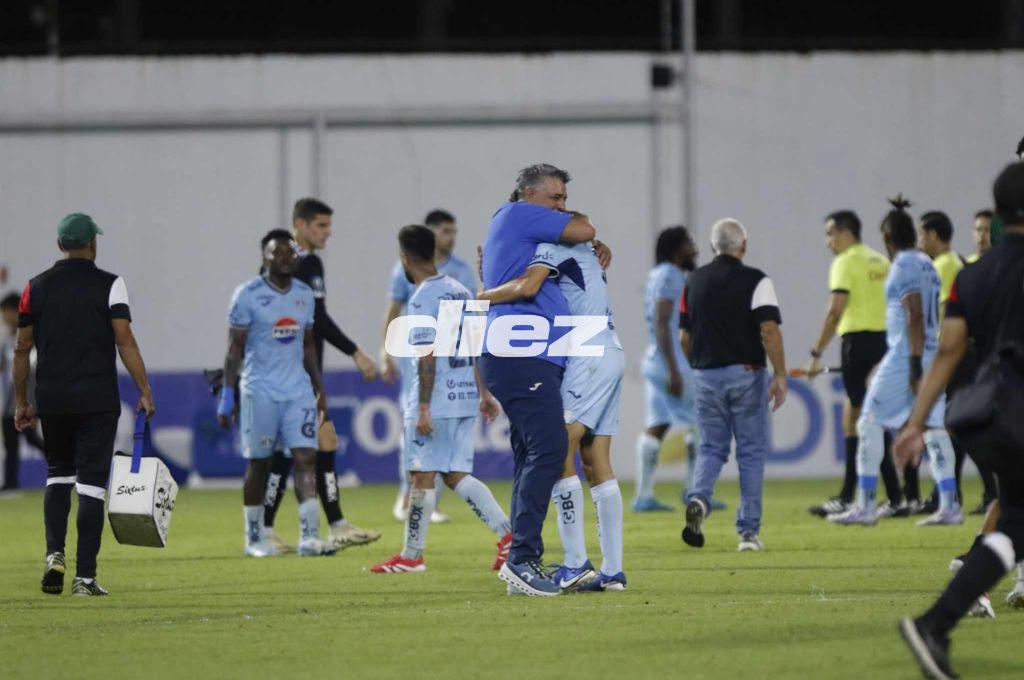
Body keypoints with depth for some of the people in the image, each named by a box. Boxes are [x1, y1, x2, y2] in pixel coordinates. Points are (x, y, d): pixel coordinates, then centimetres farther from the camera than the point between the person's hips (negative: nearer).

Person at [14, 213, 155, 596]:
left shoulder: (36, 288, 6)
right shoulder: (109, 284, -3)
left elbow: (21, 349, 7)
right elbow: (124, 341, -11)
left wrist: (21, 403, 14)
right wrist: (145, 391, -8)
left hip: (52, 401, 3)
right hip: (98, 400, -3)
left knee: (58, 474, 19)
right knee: (91, 484, 0)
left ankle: (54, 554, -1)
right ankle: (85, 577, -4)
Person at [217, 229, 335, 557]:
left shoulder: (305, 295, 10)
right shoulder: (248, 295, -6)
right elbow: (235, 348, -5)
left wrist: (319, 389, 16)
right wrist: (227, 394, -9)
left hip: (299, 390, 4)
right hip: (259, 391, -4)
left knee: (306, 458, -8)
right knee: (259, 464, 3)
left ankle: (309, 536, -12)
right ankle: (254, 538, 15)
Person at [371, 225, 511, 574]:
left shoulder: (423, 299, -12)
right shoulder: (460, 291, 13)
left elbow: (427, 356, -17)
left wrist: (423, 408, -17)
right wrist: (484, 393, 23)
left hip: (435, 400, -8)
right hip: (465, 397, 8)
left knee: (423, 475, -1)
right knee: (456, 474, 11)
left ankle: (411, 555, 6)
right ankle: (506, 531, -2)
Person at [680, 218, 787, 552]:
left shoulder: (694, 281, 8)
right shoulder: (755, 280, -6)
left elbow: (685, 336, 12)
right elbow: (769, 330, -16)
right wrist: (780, 375, -14)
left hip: (706, 374, 3)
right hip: (746, 374, -3)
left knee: (711, 448, 12)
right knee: (751, 452, 5)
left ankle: (698, 499, -18)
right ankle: (748, 531, 4)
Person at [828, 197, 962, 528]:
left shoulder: (904, 266, -10)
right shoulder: (927, 264, 15)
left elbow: (915, 316, -18)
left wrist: (915, 366, -21)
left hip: (907, 353, -9)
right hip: (933, 352, 9)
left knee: (870, 423, -3)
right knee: (933, 426, 7)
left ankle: (865, 506, -6)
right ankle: (949, 506, 2)